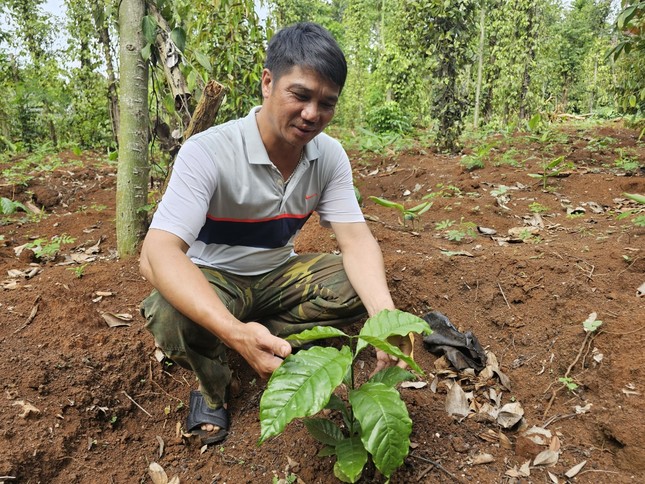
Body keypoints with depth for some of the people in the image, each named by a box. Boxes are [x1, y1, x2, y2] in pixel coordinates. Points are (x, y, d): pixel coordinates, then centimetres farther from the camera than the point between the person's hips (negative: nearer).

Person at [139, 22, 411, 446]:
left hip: (278, 275, 4)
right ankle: (212, 387, -1)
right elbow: (158, 252, -37)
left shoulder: (330, 155, -12)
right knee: (174, 317, -36)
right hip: (213, 279, -3)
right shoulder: (208, 152, -27)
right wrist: (235, 331, -54)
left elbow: (356, 240, -17)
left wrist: (385, 314, -38)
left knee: (360, 285, -19)